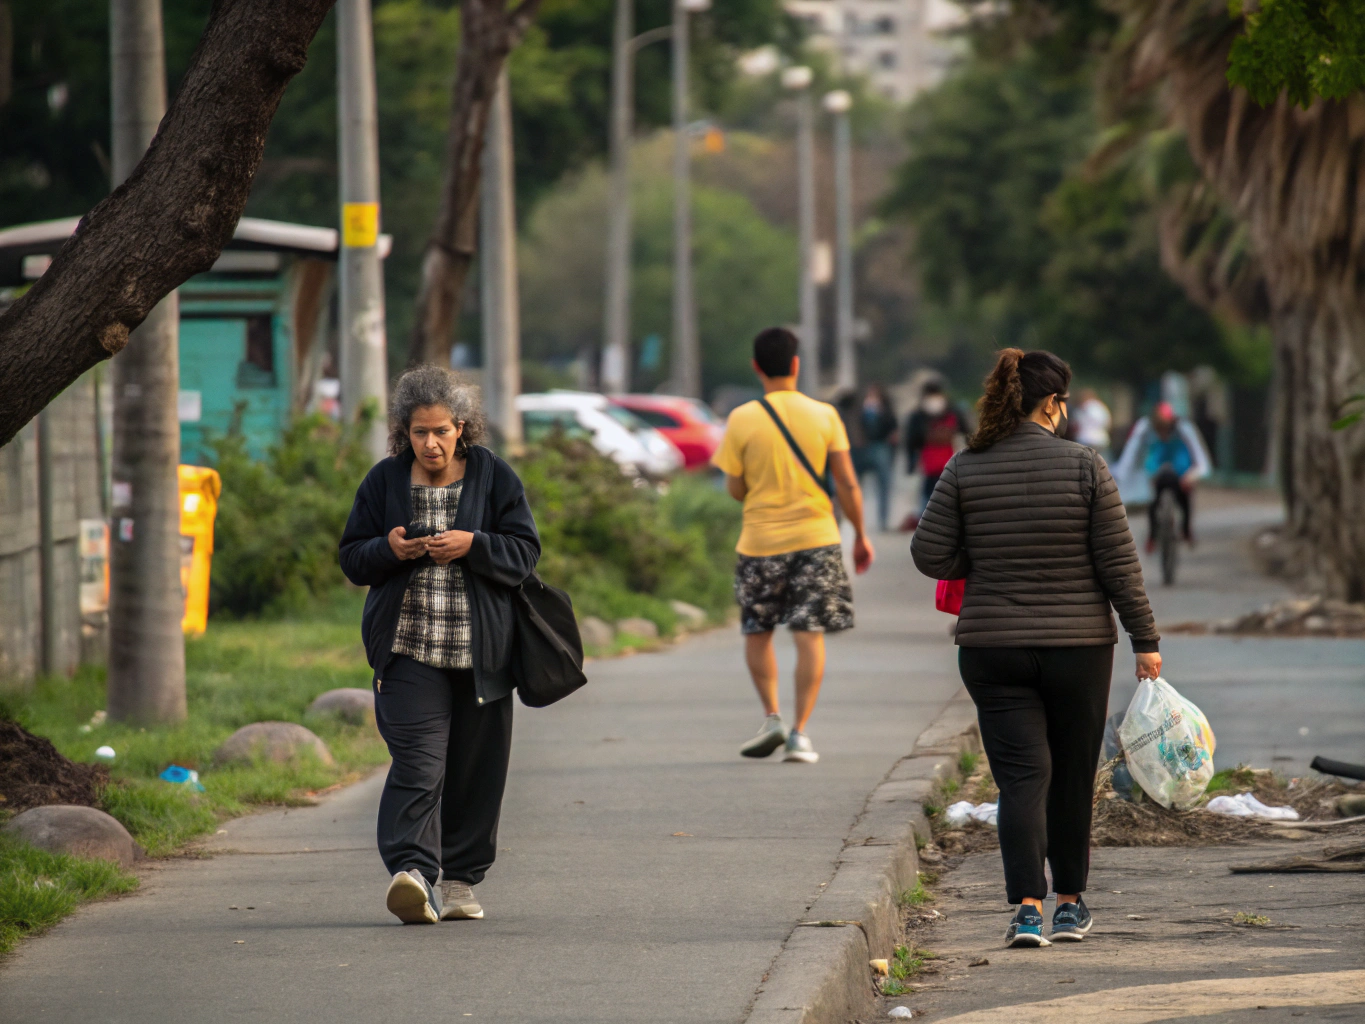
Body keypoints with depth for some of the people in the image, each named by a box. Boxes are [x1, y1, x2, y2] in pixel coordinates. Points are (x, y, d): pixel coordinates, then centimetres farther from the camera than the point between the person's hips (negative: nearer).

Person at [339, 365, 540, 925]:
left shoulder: (494, 477, 6)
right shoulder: (384, 481, 8)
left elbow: (524, 553, 2)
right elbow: (352, 558, 10)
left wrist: (473, 545, -16)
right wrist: (389, 550, -12)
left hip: (480, 650, 1)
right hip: (408, 647, -1)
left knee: (476, 768, 5)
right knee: (417, 761, -16)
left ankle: (458, 880, 17)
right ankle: (411, 871, -27)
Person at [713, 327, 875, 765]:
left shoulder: (742, 420, -6)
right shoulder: (824, 415, -3)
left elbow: (736, 490, -1)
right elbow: (847, 485, -3)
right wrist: (860, 536, 8)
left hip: (760, 543, 0)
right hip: (816, 538, 1)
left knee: (757, 634, 16)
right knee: (809, 635, 2)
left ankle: (773, 717, 5)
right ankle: (800, 733, -4)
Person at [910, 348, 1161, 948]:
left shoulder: (965, 471, -2)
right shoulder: (1084, 466, -7)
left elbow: (930, 555, -3)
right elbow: (1118, 563, -6)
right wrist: (1145, 641, 0)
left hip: (992, 650, 1)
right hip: (1078, 648, -1)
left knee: (1021, 776, 0)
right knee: (1072, 775, 14)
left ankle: (1028, 909, -15)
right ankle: (1070, 904, 26)